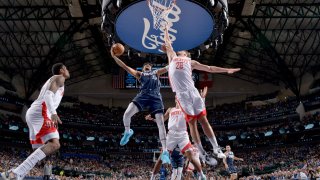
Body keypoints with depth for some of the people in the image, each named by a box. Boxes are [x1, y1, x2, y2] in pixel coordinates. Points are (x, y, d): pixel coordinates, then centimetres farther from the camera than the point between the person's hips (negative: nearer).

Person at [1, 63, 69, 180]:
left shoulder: (52, 80, 34)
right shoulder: (59, 78, 6)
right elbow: (49, 94, -13)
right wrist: (53, 113, -29)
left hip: (32, 113, 10)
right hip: (41, 111, -10)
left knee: (40, 152, 9)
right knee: (54, 144, -24)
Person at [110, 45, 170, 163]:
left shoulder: (156, 73, 31)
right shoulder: (139, 74, 29)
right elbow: (124, 66, 22)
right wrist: (114, 56, 14)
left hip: (155, 97, 0)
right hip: (143, 95, 0)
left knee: (160, 123, -13)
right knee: (127, 113, -20)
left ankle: (165, 151, -13)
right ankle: (127, 132, 13)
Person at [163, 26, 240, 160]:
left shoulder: (191, 62, 22)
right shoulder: (172, 57, 23)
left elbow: (209, 68, 22)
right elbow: (167, 43, 37)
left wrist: (226, 70, 18)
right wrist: (166, 30, 49)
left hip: (192, 91, 1)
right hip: (181, 93, -1)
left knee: (203, 119, -1)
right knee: (192, 122, -2)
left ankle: (216, 148, 2)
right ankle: (202, 153, 1)